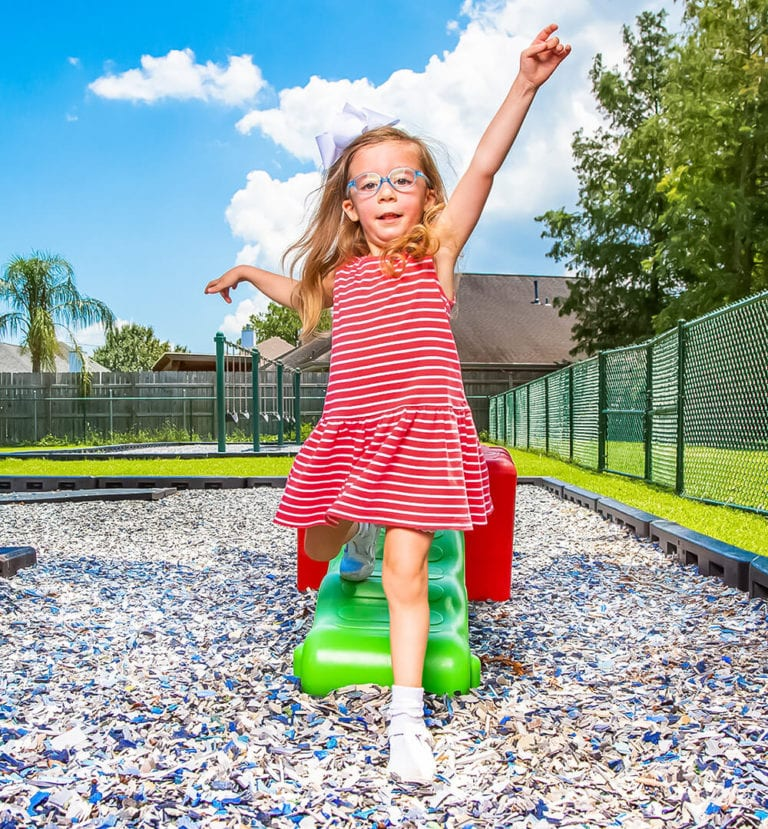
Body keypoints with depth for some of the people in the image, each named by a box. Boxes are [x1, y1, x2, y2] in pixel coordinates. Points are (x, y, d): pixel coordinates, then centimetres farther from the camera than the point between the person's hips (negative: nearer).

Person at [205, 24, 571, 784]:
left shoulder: (436, 250, 3)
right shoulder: (340, 271, 14)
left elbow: (484, 166, -10)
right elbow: (300, 293, 38)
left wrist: (525, 84, -17)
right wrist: (247, 273, 43)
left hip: (421, 430, -5)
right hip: (349, 429, 5)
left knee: (406, 571, -6)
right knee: (320, 545, 18)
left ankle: (406, 718, 6)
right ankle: (361, 536, 56)